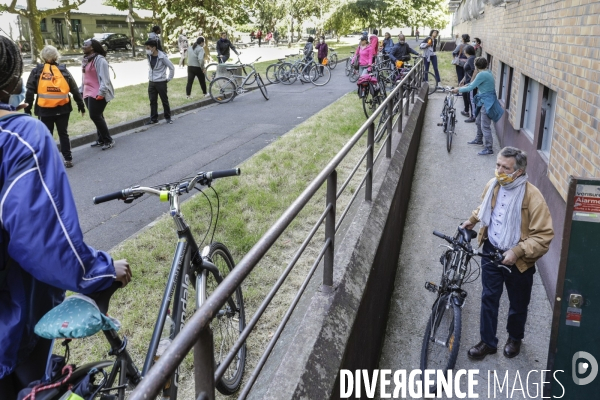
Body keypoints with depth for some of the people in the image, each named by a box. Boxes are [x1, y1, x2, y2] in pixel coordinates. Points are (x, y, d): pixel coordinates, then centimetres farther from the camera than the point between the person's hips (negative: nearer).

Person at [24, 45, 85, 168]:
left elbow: (30, 91, -3)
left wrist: (27, 109, 3)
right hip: (63, 108, 1)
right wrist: (81, 106, 10)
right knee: (63, 133, 13)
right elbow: (75, 90, 2)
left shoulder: (36, 71, -1)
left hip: (44, 110, -1)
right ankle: (68, 159, 14)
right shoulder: (63, 70, 2)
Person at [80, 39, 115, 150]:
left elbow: (104, 78, -19)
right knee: (97, 117, 13)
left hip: (97, 93, -9)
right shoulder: (86, 60, 14)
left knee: (95, 116, -10)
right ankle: (101, 139, 21)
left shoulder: (99, 60, -14)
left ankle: (108, 140, -1)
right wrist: (81, 90, 20)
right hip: (88, 93, 9)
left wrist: (101, 92, -25)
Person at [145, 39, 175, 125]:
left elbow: (172, 68, -10)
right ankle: (153, 119, 15)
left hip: (161, 82, -6)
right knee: (152, 101, 7)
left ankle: (168, 117, 18)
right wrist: (150, 76, 14)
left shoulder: (162, 57, -16)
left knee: (164, 101, 6)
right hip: (151, 82, 6)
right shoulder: (149, 56, 2)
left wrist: (169, 79, -6)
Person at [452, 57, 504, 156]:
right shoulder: (487, 73, 10)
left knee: (485, 126, -8)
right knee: (478, 122, 25)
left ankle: (489, 149, -5)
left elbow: (471, 88, -17)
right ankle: (478, 139, 43)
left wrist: (458, 90, -6)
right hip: (485, 102, 10)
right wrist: (464, 86, 25)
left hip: (487, 103, -10)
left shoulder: (482, 74, -20)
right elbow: (474, 83, 24)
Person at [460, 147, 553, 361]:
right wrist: (472, 219, 11)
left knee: (518, 304, 17)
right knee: (489, 298, 12)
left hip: (518, 260, -4)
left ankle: (515, 338, 43)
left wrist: (517, 251, -28)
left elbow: (544, 235, -22)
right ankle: (488, 341, 29)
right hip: (491, 252, 4)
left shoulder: (532, 196, -24)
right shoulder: (492, 185, -6)